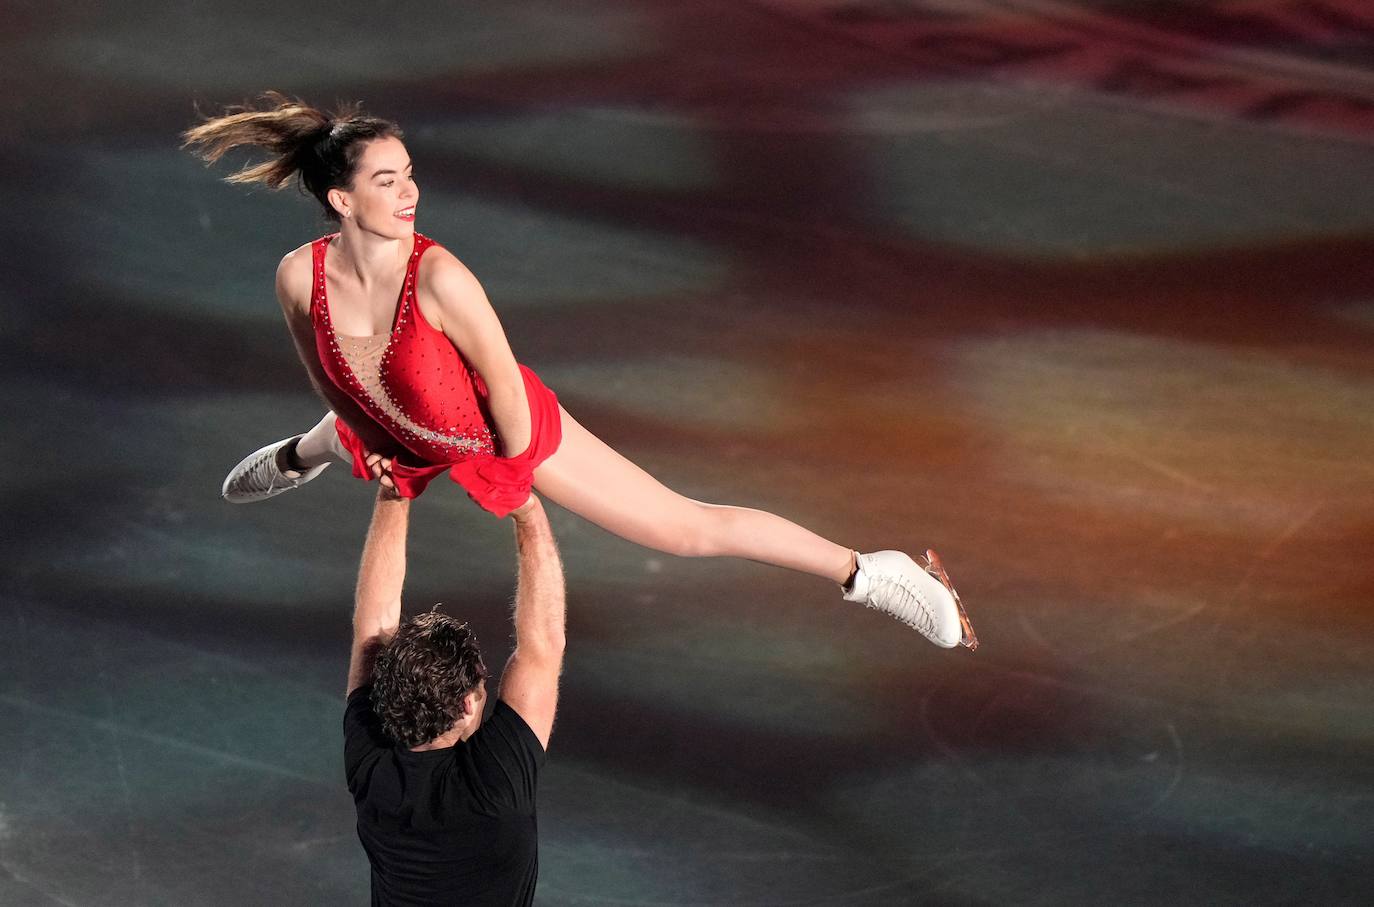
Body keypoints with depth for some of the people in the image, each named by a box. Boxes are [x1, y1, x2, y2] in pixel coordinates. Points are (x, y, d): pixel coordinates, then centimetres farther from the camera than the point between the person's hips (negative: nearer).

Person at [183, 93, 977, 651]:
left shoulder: (438, 277, -39)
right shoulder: (301, 277, -25)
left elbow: (504, 386, -26)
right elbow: (323, 370, -3)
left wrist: (511, 477, -11)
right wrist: (372, 448, 8)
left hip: (514, 430, -5)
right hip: (409, 437, 5)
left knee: (688, 529, -5)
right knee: (349, 436, 41)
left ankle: (871, 575, 6)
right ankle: (309, 452, 81)